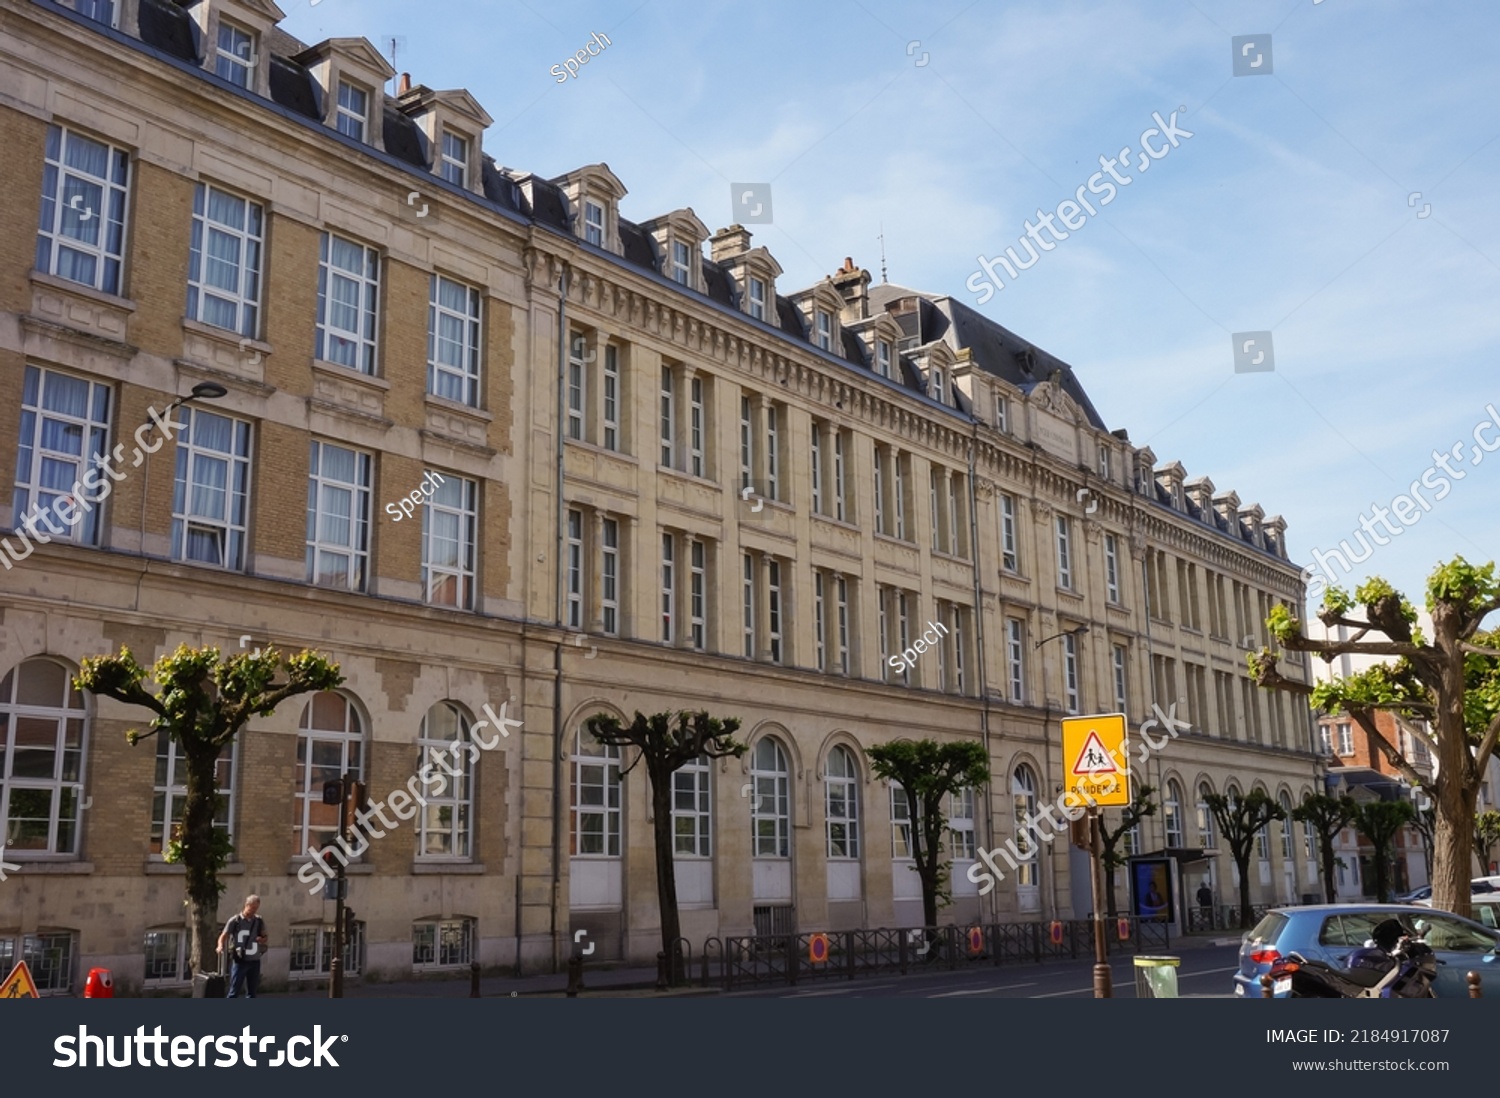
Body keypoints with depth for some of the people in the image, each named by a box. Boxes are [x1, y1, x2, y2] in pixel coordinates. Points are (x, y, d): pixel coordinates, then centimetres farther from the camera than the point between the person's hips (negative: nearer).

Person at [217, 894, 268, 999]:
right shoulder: (235, 921, -4)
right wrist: (221, 946, -30)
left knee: (252, 992, 9)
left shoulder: (259, 921, 7)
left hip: (254, 961, 4)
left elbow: (266, 937, 15)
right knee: (234, 991, -6)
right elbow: (223, 936, -9)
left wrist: (263, 940, -9)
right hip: (240, 961, -4)